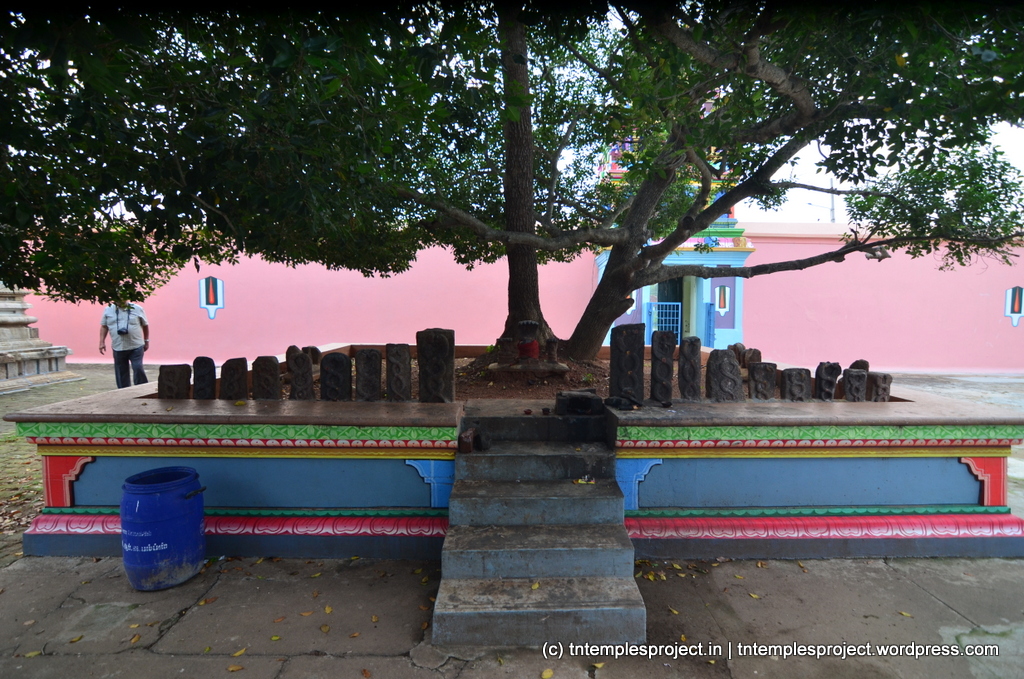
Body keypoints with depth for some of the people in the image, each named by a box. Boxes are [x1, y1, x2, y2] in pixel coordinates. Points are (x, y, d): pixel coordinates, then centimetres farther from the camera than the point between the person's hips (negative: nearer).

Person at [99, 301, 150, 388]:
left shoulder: (137, 309, 1)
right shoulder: (108, 310, 6)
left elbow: (145, 325, 10)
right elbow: (104, 326, 10)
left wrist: (146, 341, 11)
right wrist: (102, 342, 2)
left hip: (136, 346, -2)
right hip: (118, 348, 3)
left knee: (138, 368, -12)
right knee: (121, 372, 6)